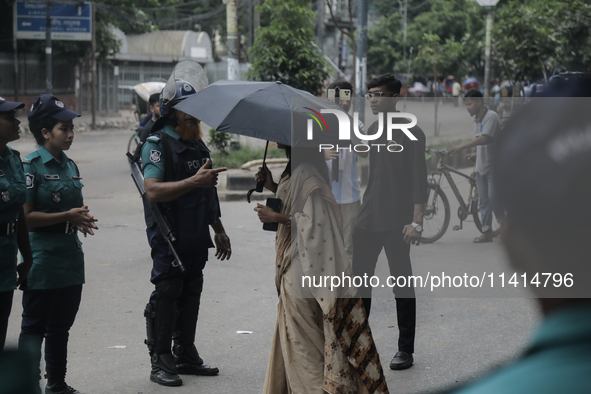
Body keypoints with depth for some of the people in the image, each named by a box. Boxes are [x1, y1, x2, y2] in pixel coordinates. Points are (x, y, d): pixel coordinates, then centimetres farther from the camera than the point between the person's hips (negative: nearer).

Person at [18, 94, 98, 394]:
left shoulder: (70, 166, 12)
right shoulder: (31, 166, -12)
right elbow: (25, 217, -17)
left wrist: (82, 218, 2)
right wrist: (68, 216, -18)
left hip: (70, 256, 8)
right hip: (42, 260, -8)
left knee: (60, 327, 16)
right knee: (34, 328, -2)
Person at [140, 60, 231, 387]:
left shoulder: (198, 144, 15)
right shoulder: (157, 143, -11)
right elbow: (153, 191, -25)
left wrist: (219, 230, 24)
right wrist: (195, 181, -30)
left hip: (197, 239, 8)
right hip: (169, 239, -8)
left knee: (190, 297, 12)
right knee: (166, 296, -4)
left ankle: (186, 355, 22)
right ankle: (160, 362, 3)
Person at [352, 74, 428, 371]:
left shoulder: (410, 133, -8)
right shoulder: (372, 130, 12)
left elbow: (419, 181, -12)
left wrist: (416, 221, -19)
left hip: (397, 221, -6)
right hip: (368, 218, 6)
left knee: (402, 284, 3)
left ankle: (405, 350, 13)